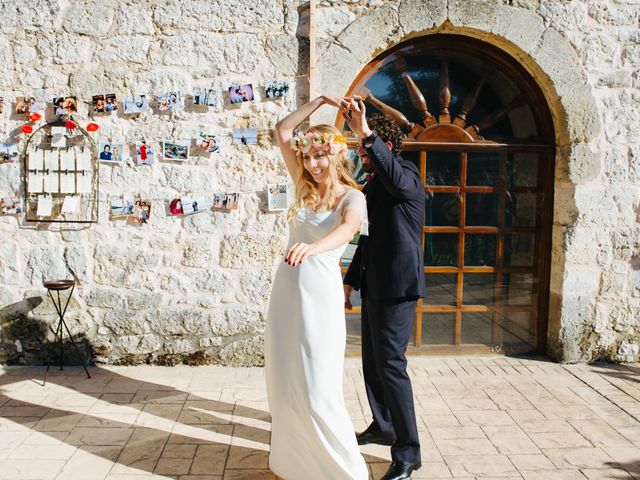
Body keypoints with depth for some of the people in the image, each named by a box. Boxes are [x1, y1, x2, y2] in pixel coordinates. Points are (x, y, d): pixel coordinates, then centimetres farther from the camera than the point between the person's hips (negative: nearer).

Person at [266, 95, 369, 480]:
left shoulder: (352, 197, -6)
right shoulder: (306, 188, 11)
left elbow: (348, 229, -29)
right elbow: (283, 131, 16)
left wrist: (313, 247, -48)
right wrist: (319, 101, 15)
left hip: (320, 293, -6)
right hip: (287, 289, 7)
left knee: (318, 391, -6)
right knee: (283, 384, 14)